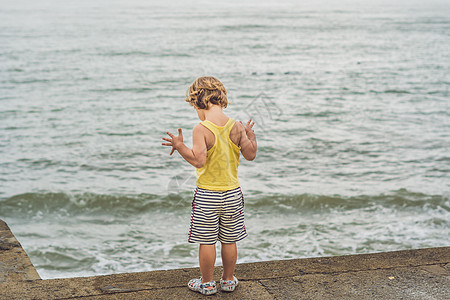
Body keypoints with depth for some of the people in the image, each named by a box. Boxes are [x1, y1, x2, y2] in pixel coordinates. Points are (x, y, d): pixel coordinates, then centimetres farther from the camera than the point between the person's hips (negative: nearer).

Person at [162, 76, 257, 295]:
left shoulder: (201, 130, -16)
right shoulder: (236, 127, -4)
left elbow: (198, 160, -23)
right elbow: (250, 155, 2)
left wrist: (180, 147, -15)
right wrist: (251, 136, 18)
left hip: (207, 194, -4)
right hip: (232, 193, 4)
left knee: (207, 241, 9)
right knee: (229, 240, 15)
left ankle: (207, 283, 20)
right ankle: (228, 281, 28)